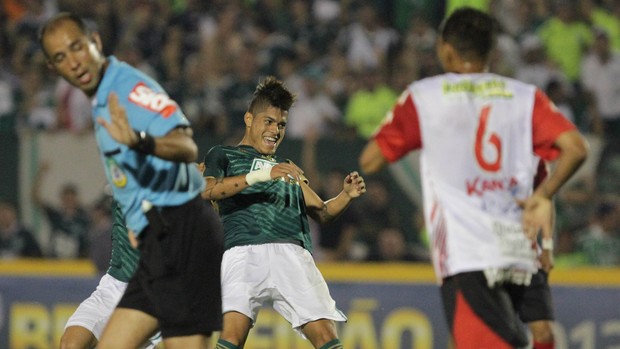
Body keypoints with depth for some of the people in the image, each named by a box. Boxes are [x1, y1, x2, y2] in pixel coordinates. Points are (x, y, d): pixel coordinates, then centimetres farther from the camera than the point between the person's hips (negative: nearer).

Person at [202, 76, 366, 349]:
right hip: (245, 251, -4)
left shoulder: (287, 168, 35)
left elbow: (321, 212, 32)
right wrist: (261, 175, -16)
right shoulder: (223, 155, 19)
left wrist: (347, 196, 10)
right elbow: (208, 191, -3)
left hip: (294, 254, 4)